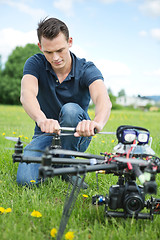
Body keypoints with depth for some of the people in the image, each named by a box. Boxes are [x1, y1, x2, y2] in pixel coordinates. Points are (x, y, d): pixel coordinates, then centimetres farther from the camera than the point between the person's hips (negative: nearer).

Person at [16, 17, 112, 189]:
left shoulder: (87, 69, -15)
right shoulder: (35, 64, -11)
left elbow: (103, 99, -36)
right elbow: (26, 94, -32)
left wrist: (97, 122, -61)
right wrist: (42, 119, -56)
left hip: (75, 136, -1)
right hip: (45, 135, 1)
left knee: (70, 109, -35)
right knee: (25, 179, -25)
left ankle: (67, 167, -13)